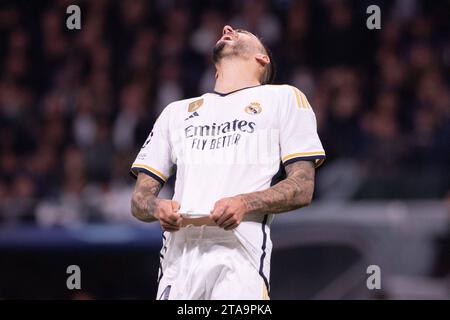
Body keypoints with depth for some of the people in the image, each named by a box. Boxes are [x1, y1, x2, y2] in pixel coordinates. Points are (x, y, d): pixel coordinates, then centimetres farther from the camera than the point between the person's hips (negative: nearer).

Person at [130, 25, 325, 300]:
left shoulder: (283, 98, 15)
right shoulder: (176, 112, 28)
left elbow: (302, 189, 4)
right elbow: (140, 198, 22)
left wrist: (245, 203, -14)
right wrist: (157, 208, -3)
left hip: (240, 257, -4)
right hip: (178, 262, 4)